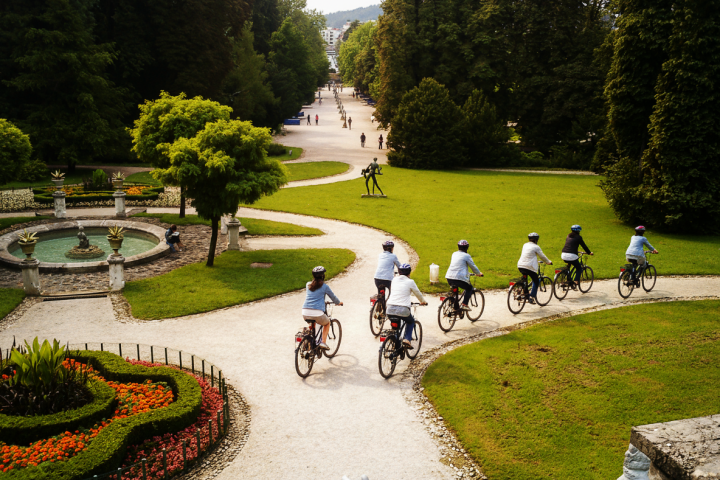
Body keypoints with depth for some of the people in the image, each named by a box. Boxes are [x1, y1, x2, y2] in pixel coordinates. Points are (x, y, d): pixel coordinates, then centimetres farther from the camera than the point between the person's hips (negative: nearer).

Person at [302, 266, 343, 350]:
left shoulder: (308, 285, 16)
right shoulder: (324, 286, 4)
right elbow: (333, 297, 15)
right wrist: (339, 303, 37)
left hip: (305, 313, 4)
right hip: (317, 313, -4)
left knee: (312, 323, 37)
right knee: (327, 323, 27)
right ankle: (323, 342, 14)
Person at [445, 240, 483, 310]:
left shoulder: (454, 254, 19)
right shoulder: (467, 256, 0)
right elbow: (473, 266, 6)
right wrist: (479, 273, 25)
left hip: (449, 278, 6)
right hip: (459, 278, -6)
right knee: (469, 288, 15)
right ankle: (464, 304, 2)